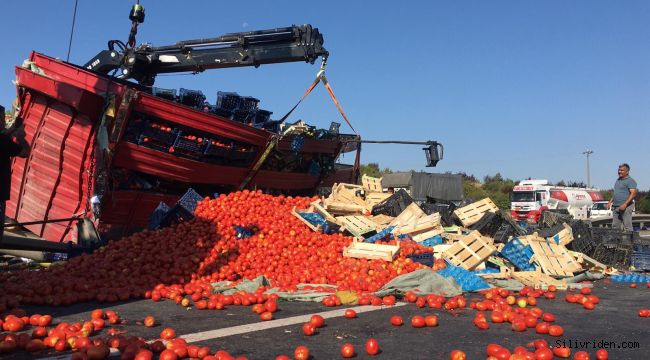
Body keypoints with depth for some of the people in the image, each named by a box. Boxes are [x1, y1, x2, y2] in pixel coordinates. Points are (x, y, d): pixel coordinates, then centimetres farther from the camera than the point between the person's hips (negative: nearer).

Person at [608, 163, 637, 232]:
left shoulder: (630, 181, -7)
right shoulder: (618, 180, 20)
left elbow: (633, 194, -17)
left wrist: (625, 204, -24)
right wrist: (610, 202, 18)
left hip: (625, 207, -8)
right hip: (616, 207, 8)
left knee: (627, 227, -7)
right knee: (615, 226, 7)